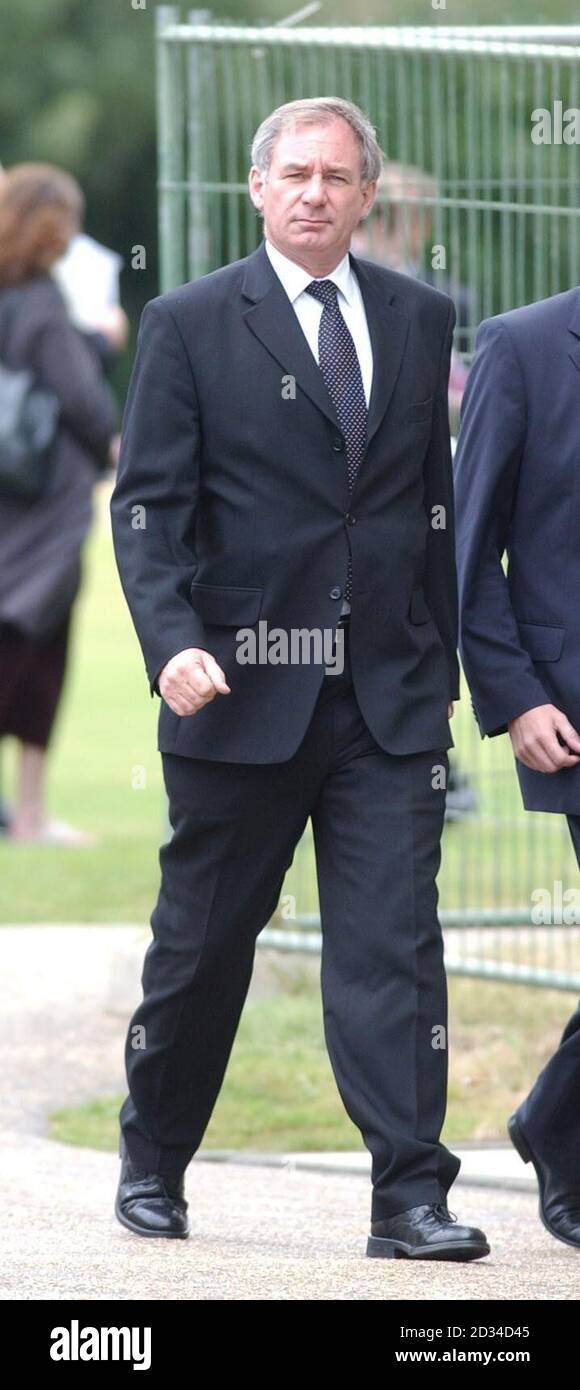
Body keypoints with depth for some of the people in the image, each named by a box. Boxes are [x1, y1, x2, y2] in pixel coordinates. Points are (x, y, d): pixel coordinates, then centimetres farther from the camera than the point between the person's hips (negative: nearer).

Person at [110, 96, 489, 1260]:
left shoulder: (420, 320, 10)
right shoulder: (189, 325, -1)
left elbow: (435, 500, 14)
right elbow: (148, 506, -5)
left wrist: (440, 664, 12)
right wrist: (172, 641, -20)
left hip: (389, 699, 2)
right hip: (241, 693, -2)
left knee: (395, 942, -7)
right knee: (202, 944, 10)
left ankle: (410, 1196, -9)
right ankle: (152, 1163, 28)